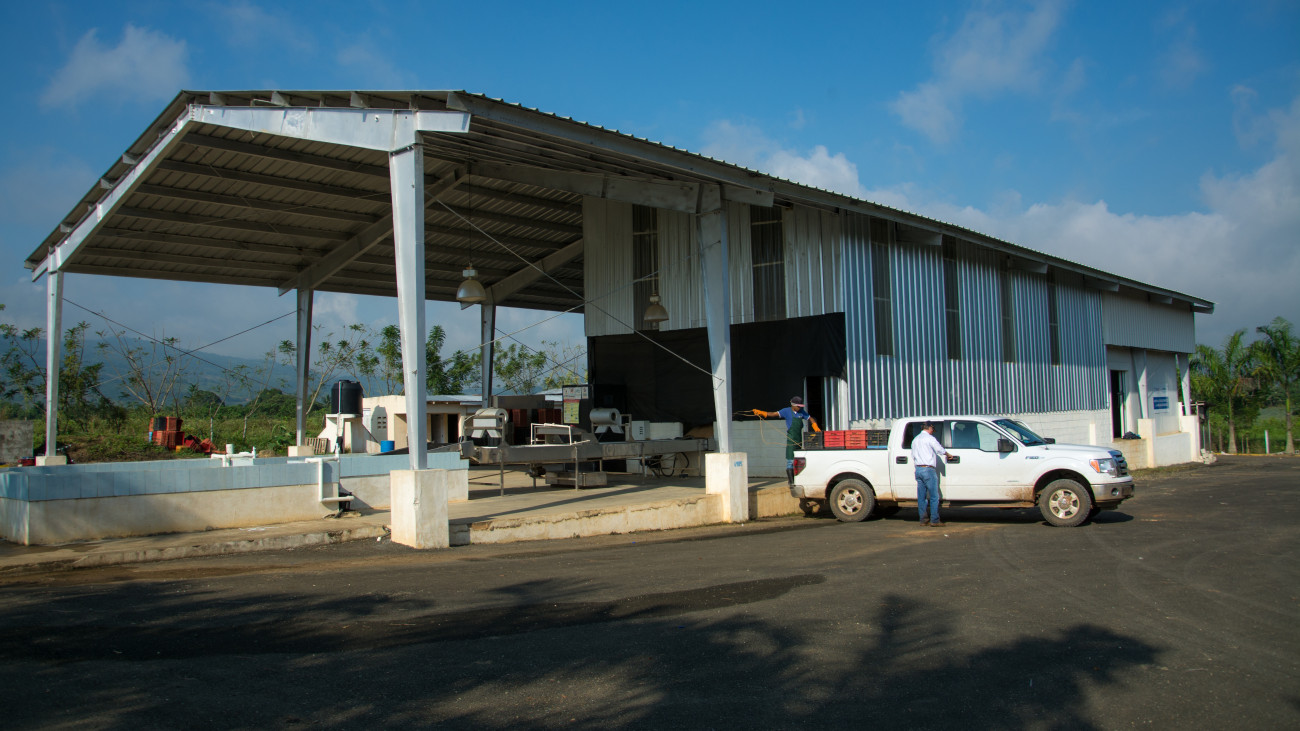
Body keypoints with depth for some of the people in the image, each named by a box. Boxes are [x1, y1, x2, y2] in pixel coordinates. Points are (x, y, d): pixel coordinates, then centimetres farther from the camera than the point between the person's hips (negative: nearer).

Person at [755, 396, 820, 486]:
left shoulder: (802, 412, 8)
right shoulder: (787, 411, -7)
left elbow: (810, 419, 16)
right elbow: (774, 414, -16)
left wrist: (815, 426, -5)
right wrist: (761, 413, -30)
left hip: (799, 440, 6)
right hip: (791, 440, -6)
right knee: (790, 461, -9)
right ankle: (791, 482, -8)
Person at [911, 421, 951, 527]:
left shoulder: (915, 439, 16)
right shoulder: (929, 438, -8)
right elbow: (940, 450, -7)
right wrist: (947, 454, 13)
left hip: (918, 469, 8)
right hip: (928, 470, -8)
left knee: (921, 497, 8)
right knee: (934, 496, -3)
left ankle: (923, 520, 9)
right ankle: (934, 520, -4)